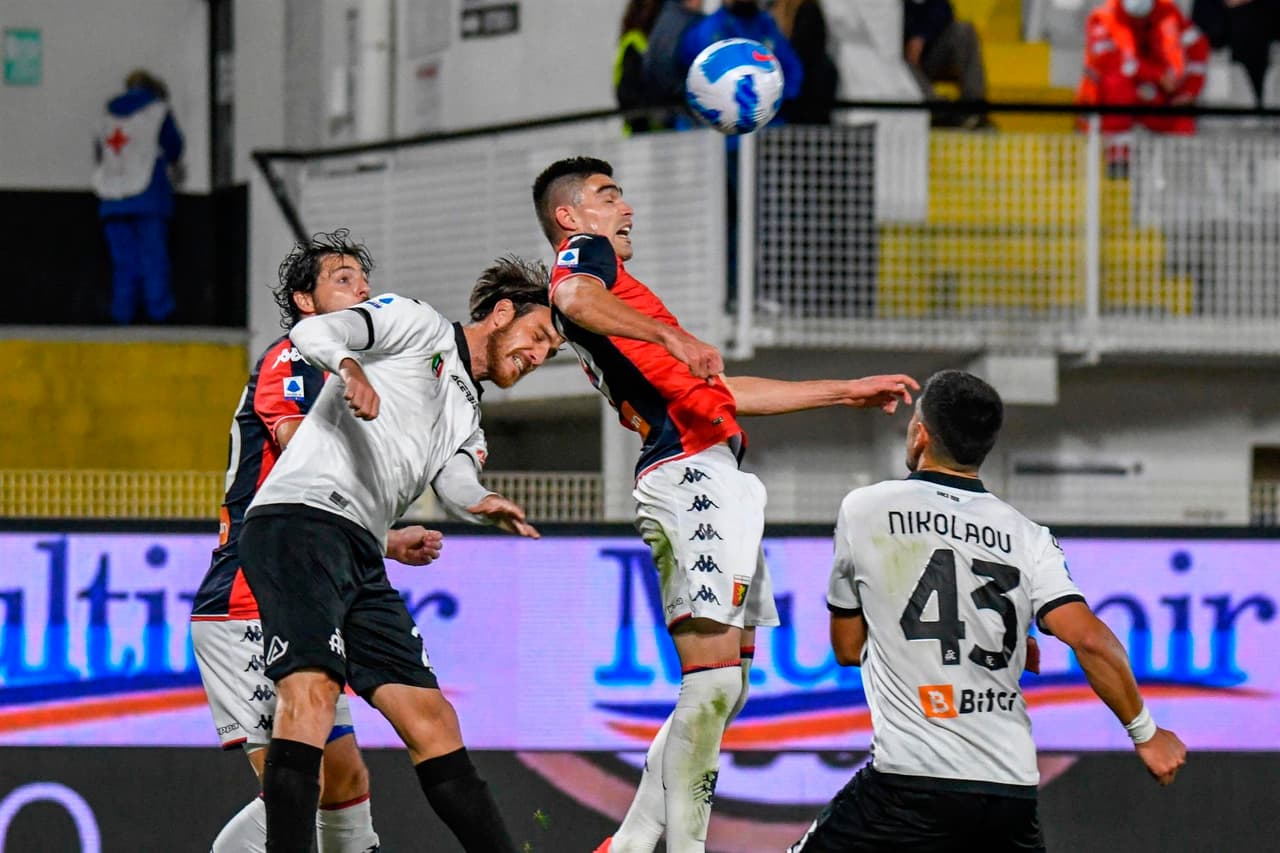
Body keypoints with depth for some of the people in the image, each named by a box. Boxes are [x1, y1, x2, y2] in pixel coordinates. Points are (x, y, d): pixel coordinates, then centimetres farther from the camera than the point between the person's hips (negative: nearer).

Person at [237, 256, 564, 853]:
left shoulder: (467, 419, 31)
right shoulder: (417, 324, 9)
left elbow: (455, 484, 11)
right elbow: (313, 331, -5)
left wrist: (483, 505, -14)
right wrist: (349, 368, -28)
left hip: (362, 557, 9)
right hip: (300, 518, -9)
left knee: (431, 720, 5)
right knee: (312, 689, -26)